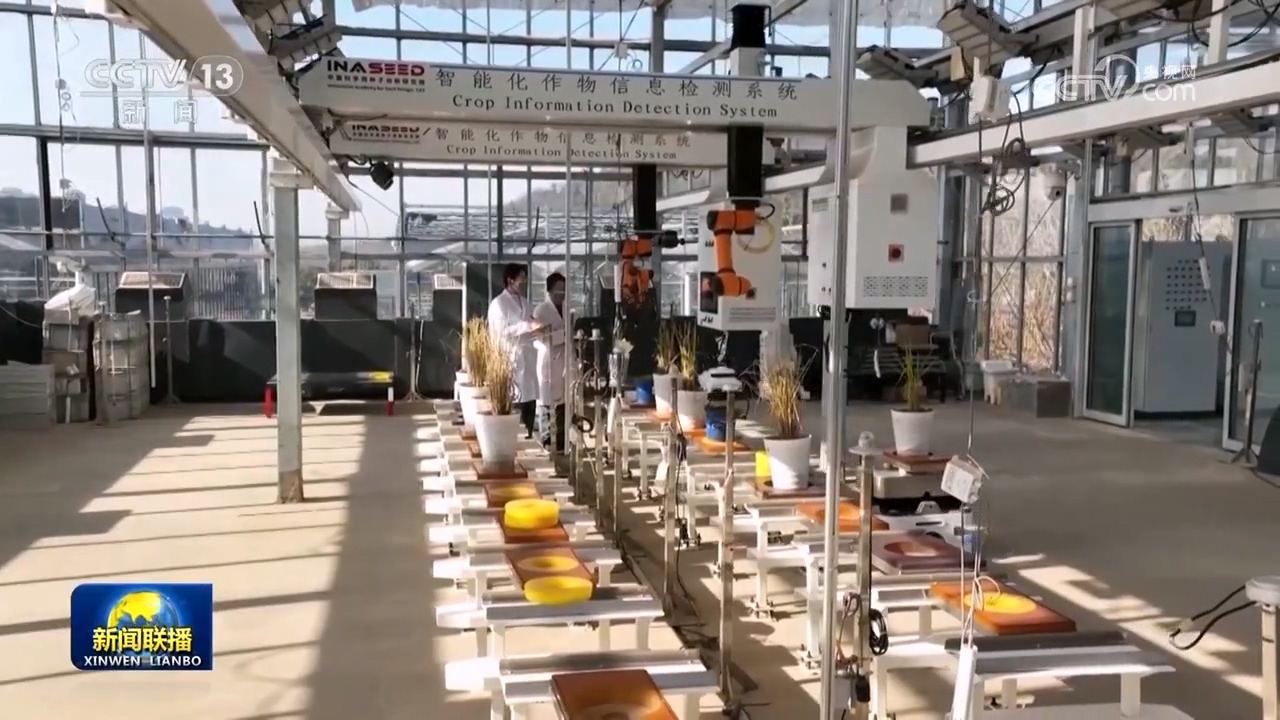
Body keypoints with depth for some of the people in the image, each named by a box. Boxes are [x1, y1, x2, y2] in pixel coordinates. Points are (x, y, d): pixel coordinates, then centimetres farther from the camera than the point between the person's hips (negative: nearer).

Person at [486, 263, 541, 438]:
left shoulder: (524, 302, 15)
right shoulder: (499, 303, -7)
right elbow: (503, 331, -16)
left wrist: (537, 328, 0)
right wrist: (527, 326, -21)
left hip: (527, 357, 7)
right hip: (510, 357, -7)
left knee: (530, 398, 6)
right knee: (513, 400, -7)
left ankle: (528, 435, 14)